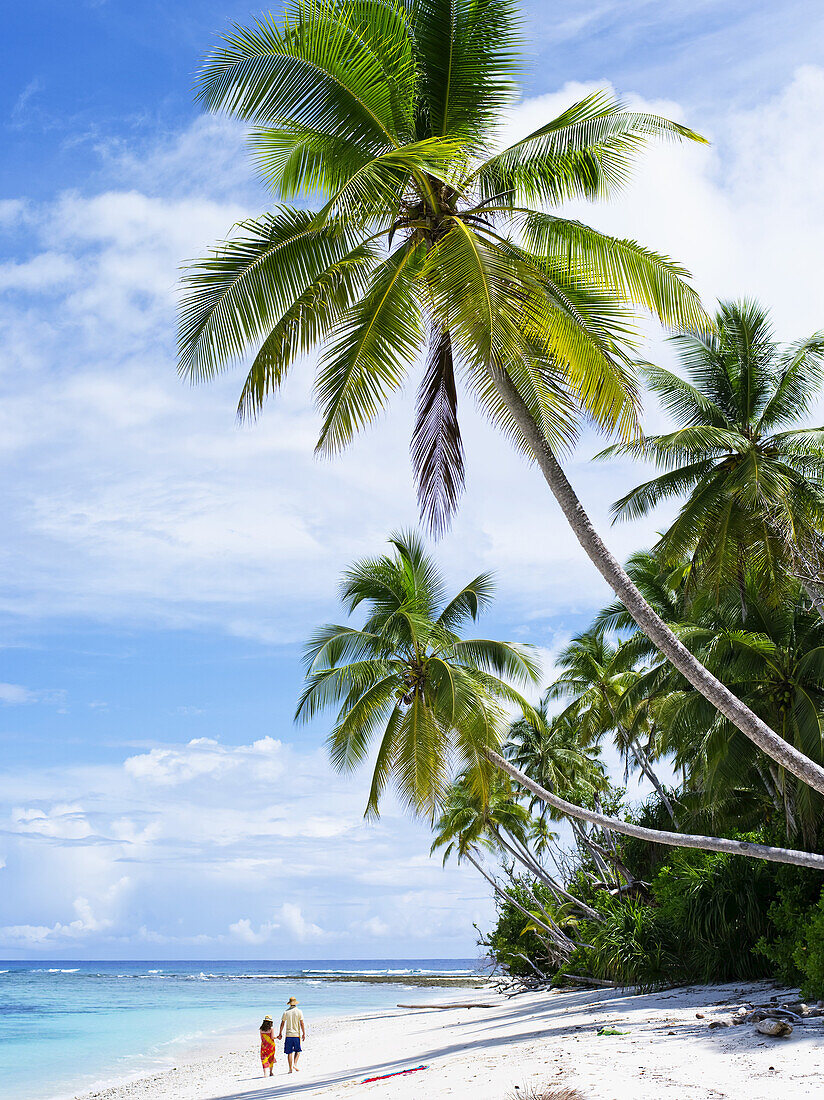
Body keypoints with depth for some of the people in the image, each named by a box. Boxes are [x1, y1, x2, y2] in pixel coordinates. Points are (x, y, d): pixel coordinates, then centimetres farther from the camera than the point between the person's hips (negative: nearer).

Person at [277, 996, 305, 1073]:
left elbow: (282, 1024, 6)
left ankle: (290, 1068, 4)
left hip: (288, 1035, 1)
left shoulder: (286, 1012, 3)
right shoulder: (299, 1012, -3)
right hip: (297, 1034, -1)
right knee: (297, 1051, 13)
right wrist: (304, 1034, 0)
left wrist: (280, 1033, 15)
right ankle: (295, 1064, -5)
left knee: (289, 1052, 5)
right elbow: (302, 1023, -5)